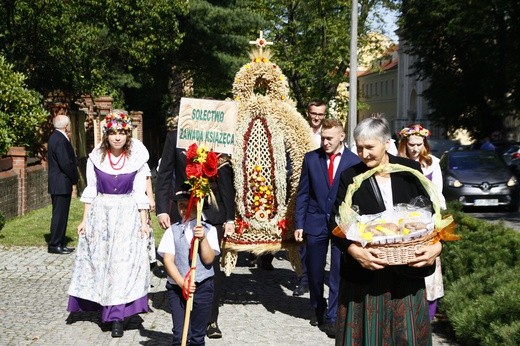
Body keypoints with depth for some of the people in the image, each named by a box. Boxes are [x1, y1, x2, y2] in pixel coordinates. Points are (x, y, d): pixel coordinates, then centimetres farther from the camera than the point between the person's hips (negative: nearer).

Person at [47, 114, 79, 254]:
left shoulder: (55, 137, 14)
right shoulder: (60, 140, -19)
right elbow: (65, 163, -23)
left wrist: (73, 178, 12)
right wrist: (74, 178, -9)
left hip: (57, 184, 10)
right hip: (61, 184, -10)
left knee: (60, 215, 14)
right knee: (59, 215, -4)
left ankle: (59, 244, 20)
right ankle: (54, 245, 1)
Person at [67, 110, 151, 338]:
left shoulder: (137, 158, -2)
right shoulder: (96, 157, 1)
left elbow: (140, 193, 1)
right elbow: (90, 191, 6)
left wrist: (144, 223, -1)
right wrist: (84, 220, 3)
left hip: (128, 215, -2)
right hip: (100, 214, 2)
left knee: (123, 263, -5)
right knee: (99, 261, 7)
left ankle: (116, 317, 0)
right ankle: (108, 310, 23)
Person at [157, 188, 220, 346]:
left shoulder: (209, 230, 4)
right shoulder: (172, 231, 5)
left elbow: (209, 260, -5)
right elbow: (168, 261, -4)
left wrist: (203, 238, -19)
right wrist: (182, 282, -16)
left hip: (203, 287, 0)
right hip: (177, 287, 0)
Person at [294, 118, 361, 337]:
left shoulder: (354, 161, -4)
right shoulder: (311, 158, 1)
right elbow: (302, 194, 4)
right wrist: (299, 224, 0)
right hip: (316, 222, 2)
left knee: (338, 273, -1)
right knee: (314, 271, 13)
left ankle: (331, 317, 8)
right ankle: (318, 309, 34)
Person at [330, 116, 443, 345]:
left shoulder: (410, 170, 2)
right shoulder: (350, 177, -1)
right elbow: (336, 222, -4)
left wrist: (437, 244, -14)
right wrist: (352, 249, -22)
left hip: (407, 271, 1)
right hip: (364, 272, -1)